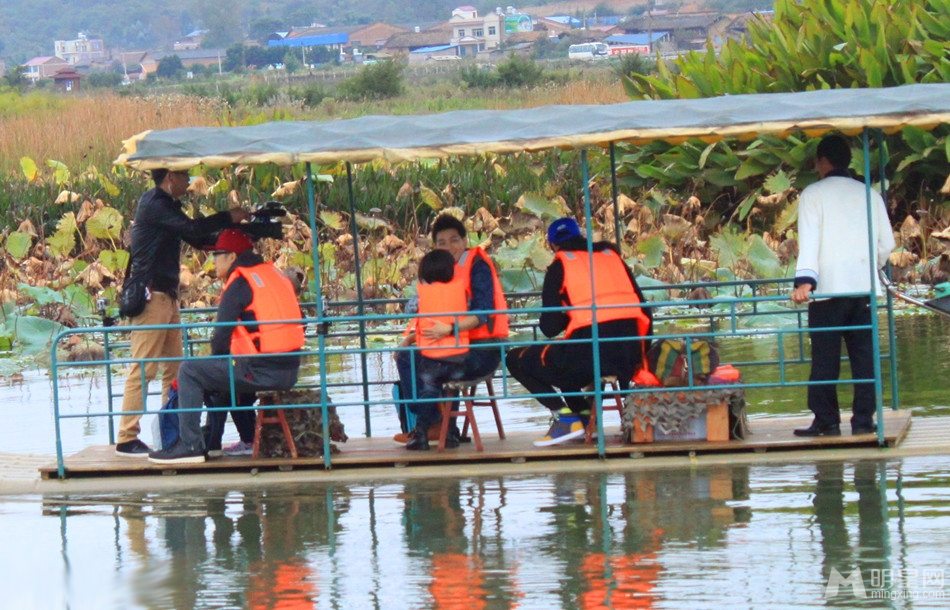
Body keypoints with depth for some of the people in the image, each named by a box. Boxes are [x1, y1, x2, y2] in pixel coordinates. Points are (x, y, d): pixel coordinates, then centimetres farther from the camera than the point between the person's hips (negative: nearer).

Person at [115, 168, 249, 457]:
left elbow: (197, 239, 22)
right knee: (143, 368, -10)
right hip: (150, 295, -10)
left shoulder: (167, 205, 19)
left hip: (167, 295, 10)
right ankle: (127, 439, -10)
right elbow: (192, 229, -20)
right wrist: (229, 217, -10)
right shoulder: (154, 204, -11)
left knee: (174, 367, 10)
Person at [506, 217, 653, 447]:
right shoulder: (612, 256, 21)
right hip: (630, 354, 6)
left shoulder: (560, 266, 8)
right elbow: (643, 310, 17)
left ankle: (565, 417, 1)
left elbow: (549, 327, 6)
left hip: (588, 350, -6)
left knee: (517, 360, 15)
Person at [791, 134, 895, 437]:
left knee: (825, 357, 1)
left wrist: (805, 280, -20)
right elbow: (887, 243, 10)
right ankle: (863, 419, 2)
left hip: (828, 287, -3)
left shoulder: (813, 194, 0)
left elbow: (809, 239, -12)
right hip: (863, 287, 3)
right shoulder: (869, 194, 10)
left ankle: (826, 420, 0)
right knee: (864, 355, 5)